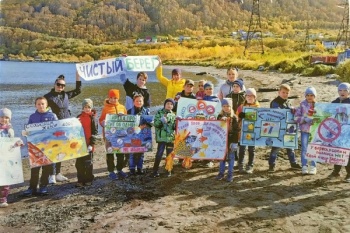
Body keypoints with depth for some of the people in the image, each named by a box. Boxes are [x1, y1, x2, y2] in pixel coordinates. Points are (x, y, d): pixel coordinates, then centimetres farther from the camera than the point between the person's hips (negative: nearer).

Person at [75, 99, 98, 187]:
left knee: (88, 163, 7)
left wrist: (91, 143, -12)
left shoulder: (92, 118, -4)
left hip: (88, 144, -4)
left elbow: (95, 132, -6)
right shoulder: (79, 117, 8)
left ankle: (88, 180, 17)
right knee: (79, 163, 5)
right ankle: (80, 180, 13)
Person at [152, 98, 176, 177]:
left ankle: (168, 170, 22)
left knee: (170, 154, 10)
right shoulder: (159, 112, 2)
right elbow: (155, 124, -5)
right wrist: (161, 121, -22)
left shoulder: (173, 115, 13)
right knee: (159, 154, -5)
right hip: (161, 137, -4)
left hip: (171, 137, 4)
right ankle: (155, 170, 6)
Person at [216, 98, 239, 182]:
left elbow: (236, 130, -8)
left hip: (231, 140, -3)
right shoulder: (220, 116, 3)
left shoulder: (234, 117, -6)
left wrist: (235, 142, -11)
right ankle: (221, 172, 22)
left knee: (231, 157, 6)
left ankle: (230, 174, 14)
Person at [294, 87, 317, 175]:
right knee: (304, 148, 3)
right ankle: (304, 166, 11)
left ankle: (313, 167, 16)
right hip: (304, 130, 0)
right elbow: (296, 117, -3)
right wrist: (305, 119, -17)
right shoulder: (302, 104, 0)